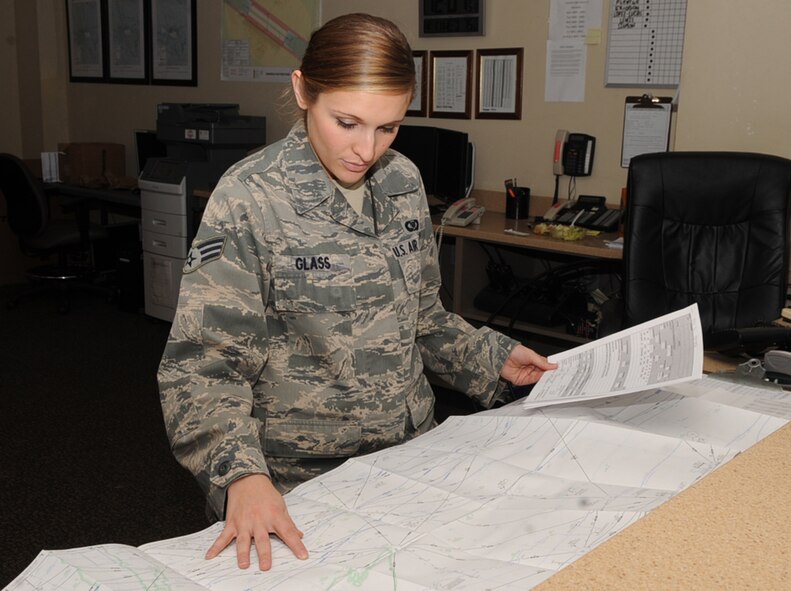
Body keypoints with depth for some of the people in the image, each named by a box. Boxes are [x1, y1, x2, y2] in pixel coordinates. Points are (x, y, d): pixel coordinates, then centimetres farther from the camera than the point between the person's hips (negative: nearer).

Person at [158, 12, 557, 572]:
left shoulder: (403, 180, -1)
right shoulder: (250, 200, -18)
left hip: (410, 449, 6)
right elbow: (200, 364, -21)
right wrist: (241, 474, -35)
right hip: (298, 481, -5)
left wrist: (493, 358, 4)